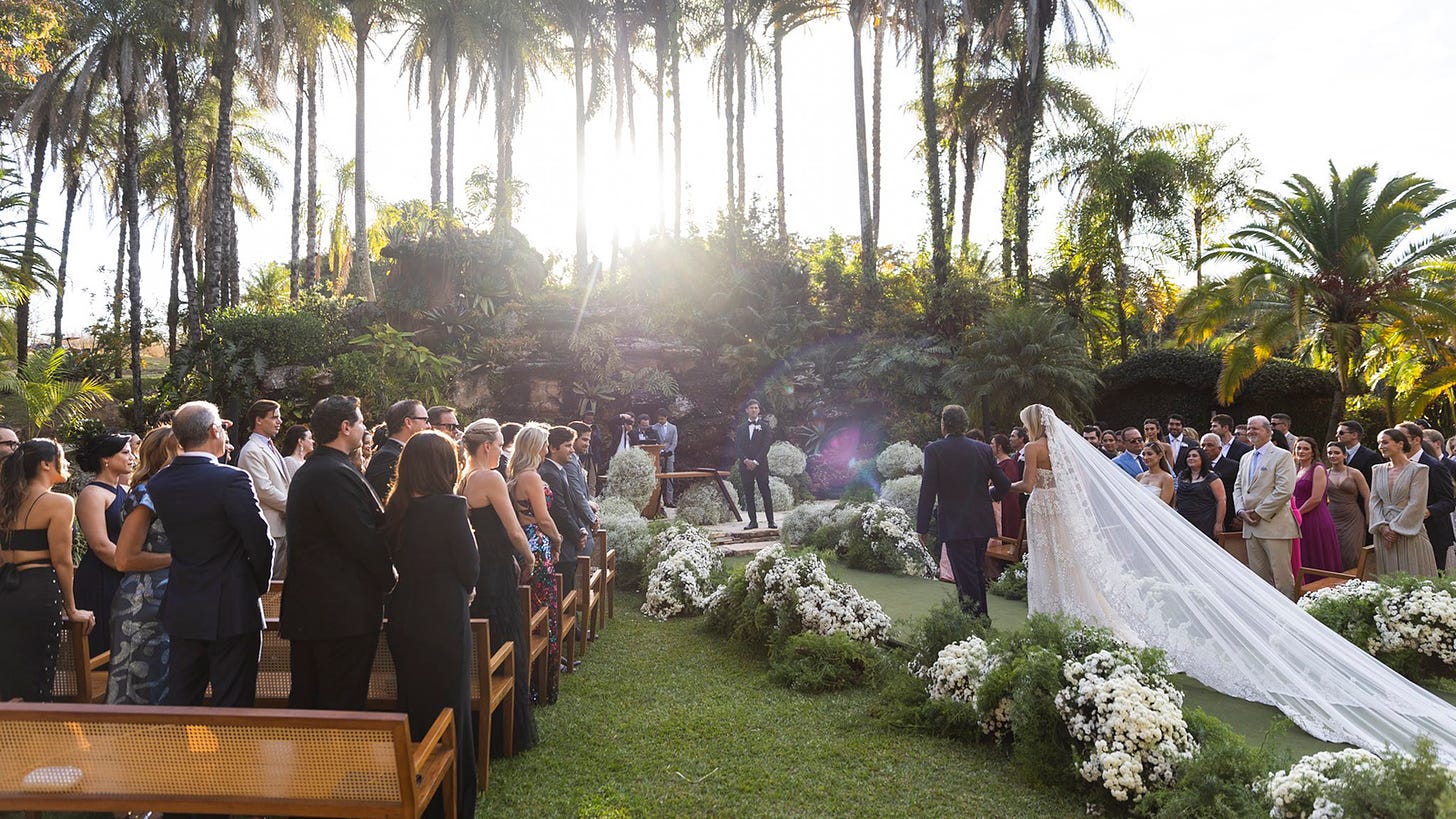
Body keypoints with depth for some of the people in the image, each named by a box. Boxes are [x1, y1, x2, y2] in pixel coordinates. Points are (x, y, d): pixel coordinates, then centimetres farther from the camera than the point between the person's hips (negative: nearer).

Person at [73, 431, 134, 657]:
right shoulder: (92, 494, -10)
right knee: (105, 651, -3)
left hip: (125, 580, 8)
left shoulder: (124, 491, 14)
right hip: (100, 581, -8)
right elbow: (101, 546, -18)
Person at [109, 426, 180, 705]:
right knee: (141, 687, 0)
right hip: (145, 605, -8)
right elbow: (125, 559, -19)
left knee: (163, 682, 13)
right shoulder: (146, 495, -14)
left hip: (167, 604, 8)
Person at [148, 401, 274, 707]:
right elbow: (261, 542, -17)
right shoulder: (232, 479, -18)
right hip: (232, 611, -6)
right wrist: (259, 585, 3)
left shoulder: (158, 483, 0)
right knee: (232, 705, 4)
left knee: (180, 701, 16)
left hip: (182, 611, 6)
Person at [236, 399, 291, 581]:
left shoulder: (271, 448, 18)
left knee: (282, 577, 11)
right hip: (268, 527, -9)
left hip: (282, 525, 9)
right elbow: (264, 491, -17)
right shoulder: (251, 451, -12)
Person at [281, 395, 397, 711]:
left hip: (305, 608, 10)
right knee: (344, 703, -1)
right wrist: (388, 578, -5)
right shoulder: (337, 474, -18)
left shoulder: (306, 471, 15)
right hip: (345, 610, -10)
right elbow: (364, 539, -20)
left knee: (305, 700, 17)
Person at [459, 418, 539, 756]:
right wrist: (529, 559, 1)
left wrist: (512, 560, 15)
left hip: (472, 573, 8)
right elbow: (514, 531, -16)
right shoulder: (491, 478, -17)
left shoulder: (461, 480, 8)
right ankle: (507, 733, 13)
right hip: (496, 577, -8)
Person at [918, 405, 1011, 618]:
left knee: (966, 578, -1)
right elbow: (1004, 484, 6)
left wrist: (922, 527, -7)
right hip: (982, 523, 5)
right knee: (977, 572, 19)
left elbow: (928, 491, -12)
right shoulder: (983, 449, 3)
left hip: (954, 525, -5)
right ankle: (982, 616, 28)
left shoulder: (934, 450, -9)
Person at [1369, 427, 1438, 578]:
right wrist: (1382, 527, -6)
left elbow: (1416, 505, -10)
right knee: (1388, 581, 6)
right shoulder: (1378, 470, 11)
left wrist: (1395, 528, -13)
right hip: (1384, 535, 4)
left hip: (1409, 533, -4)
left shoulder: (1418, 470, -4)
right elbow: (1374, 501, 7)